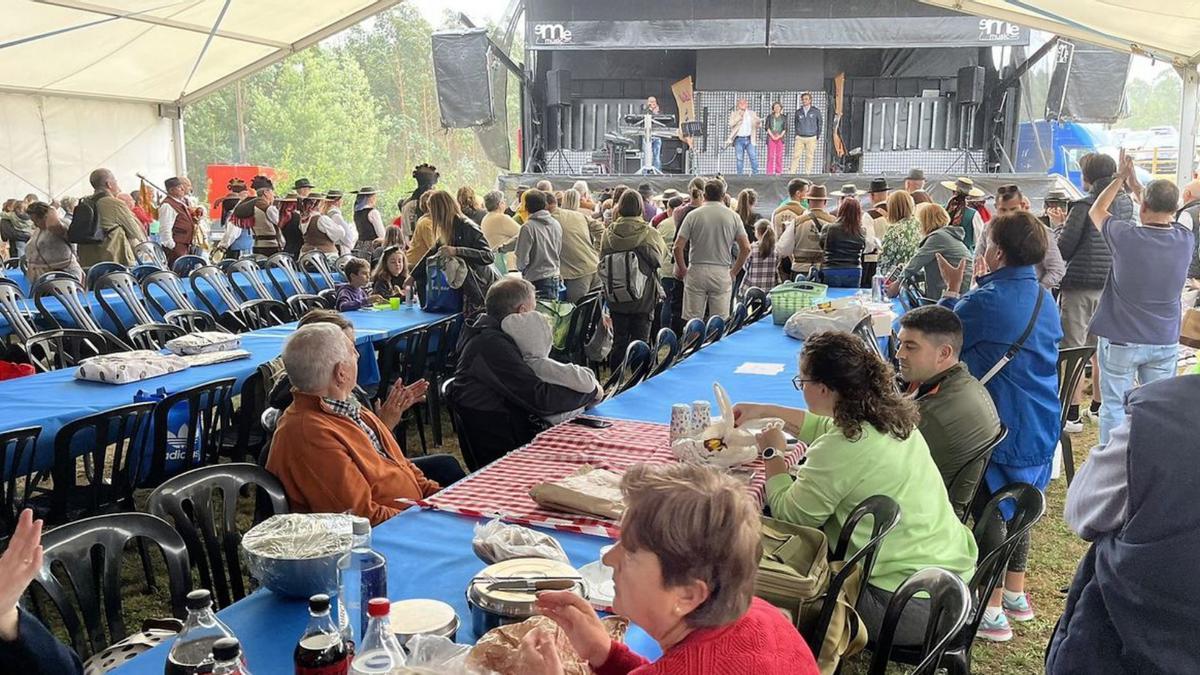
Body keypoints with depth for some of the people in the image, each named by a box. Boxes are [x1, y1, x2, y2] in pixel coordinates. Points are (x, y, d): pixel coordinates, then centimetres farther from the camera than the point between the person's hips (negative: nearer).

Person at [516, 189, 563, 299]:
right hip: (554, 277, 6)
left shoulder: (528, 227, -15)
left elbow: (522, 257, -13)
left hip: (536, 279, -6)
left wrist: (521, 268, 8)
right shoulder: (556, 224, 4)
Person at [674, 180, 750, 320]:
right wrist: (734, 272, 8)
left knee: (692, 321, 3)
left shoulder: (693, 215, -1)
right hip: (722, 273, 1)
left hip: (696, 272, 0)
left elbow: (678, 247, -5)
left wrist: (682, 269, 8)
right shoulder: (733, 216, 2)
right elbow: (746, 248, -2)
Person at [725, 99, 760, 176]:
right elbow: (731, 124, -9)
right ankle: (740, 174, 7)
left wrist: (758, 122, -15)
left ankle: (755, 173, 0)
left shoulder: (752, 114, 11)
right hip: (739, 140, -1)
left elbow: (759, 124, 9)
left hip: (749, 139, 1)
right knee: (740, 158, 1)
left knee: (753, 157, -6)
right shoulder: (734, 114, 6)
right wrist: (739, 116, -16)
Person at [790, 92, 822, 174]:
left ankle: (808, 173, 5)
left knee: (809, 157, 0)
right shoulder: (798, 112, 6)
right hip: (800, 138, 1)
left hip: (811, 138, -1)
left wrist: (818, 136, 6)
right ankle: (792, 173, -5)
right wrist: (796, 134, 9)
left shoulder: (816, 111, 1)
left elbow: (819, 124, 9)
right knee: (796, 156, -6)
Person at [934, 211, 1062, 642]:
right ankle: (1016, 595, 34)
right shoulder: (1045, 300, 5)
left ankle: (993, 612, 11)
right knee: (1015, 507, 20)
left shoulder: (986, 302, -22)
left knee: (989, 513, 2)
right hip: (1040, 428, 8)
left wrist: (951, 289, 4)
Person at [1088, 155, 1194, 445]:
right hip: (1165, 342, 4)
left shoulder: (1126, 236, -17)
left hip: (1121, 340, -3)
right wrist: (1134, 184, 22)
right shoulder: (1186, 240, -5)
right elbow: (1164, 217, 17)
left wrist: (1121, 178, 13)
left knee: (1114, 407, 6)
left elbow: (1096, 211, 3)